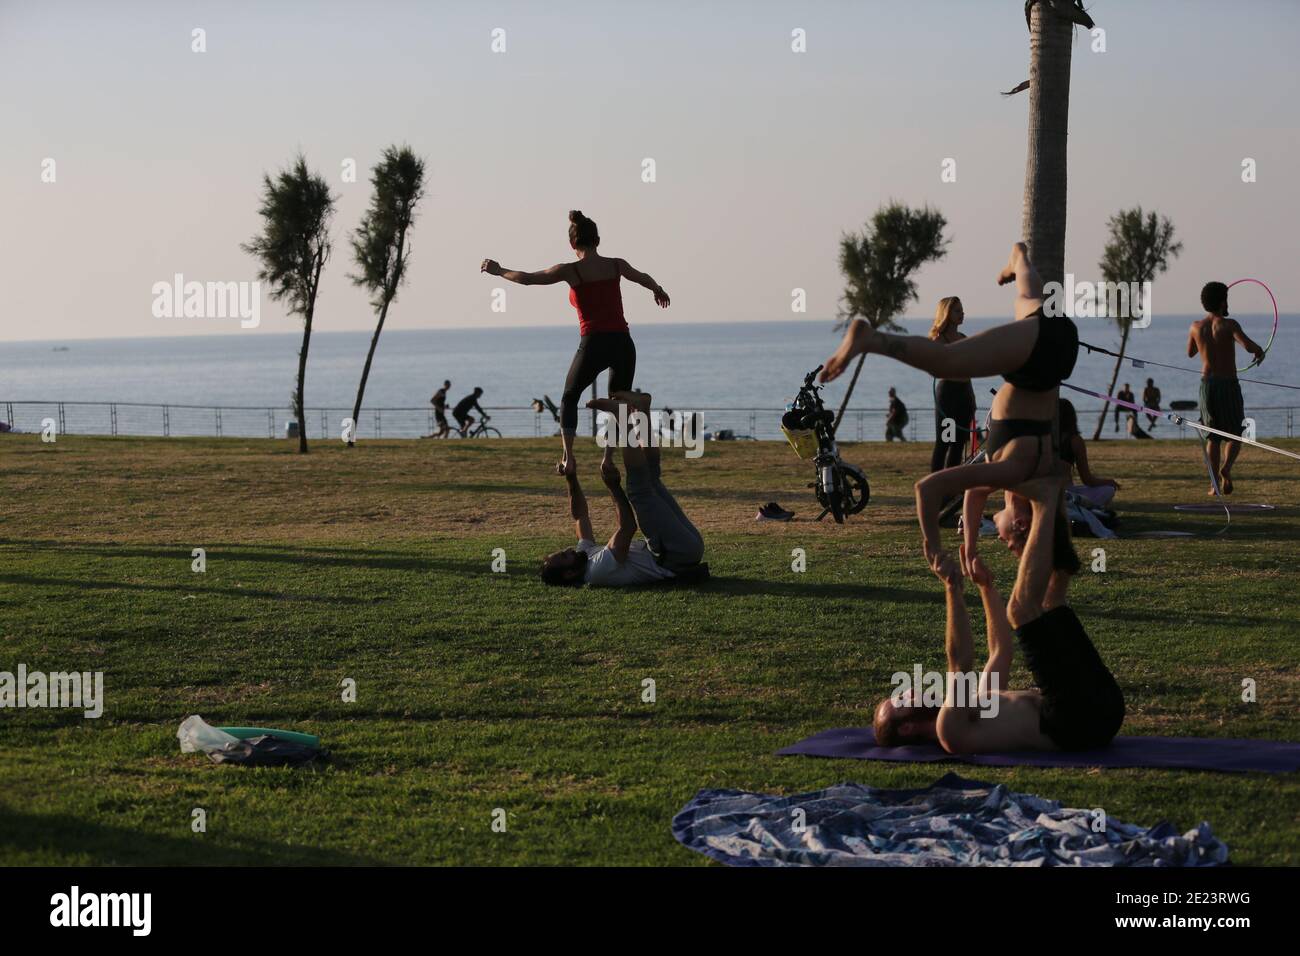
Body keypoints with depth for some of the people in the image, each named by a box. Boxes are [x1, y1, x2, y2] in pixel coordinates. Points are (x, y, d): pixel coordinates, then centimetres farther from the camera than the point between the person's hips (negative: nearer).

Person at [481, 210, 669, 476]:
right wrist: (658, 290, 52)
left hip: (593, 345, -2)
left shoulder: (570, 271, -4)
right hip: (623, 344, 2)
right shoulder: (616, 265, 6)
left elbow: (527, 278, 3)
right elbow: (643, 278, 29)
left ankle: (568, 457, 3)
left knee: (569, 399, 19)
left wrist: (499, 271, 22)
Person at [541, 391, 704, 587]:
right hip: (682, 552, -9)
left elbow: (580, 515, 22)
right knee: (640, 490, -19)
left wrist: (571, 479, 11)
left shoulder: (587, 556, 9)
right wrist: (613, 487, -24)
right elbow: (627, 527, -29)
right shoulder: (598, 570, -22)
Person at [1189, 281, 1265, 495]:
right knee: (1236, 433, 9)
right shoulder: (1228, 325, -10)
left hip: (1207, 384, 4)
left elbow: (1190, 353, 19)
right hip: (1229, 385, -4)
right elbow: (1248, 346, -23)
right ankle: (1226, 468, -16)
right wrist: (1259, 351, -1)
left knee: (1212, 436, 12)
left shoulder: (1196, 327, 3)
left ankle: (1214, 483, 5)